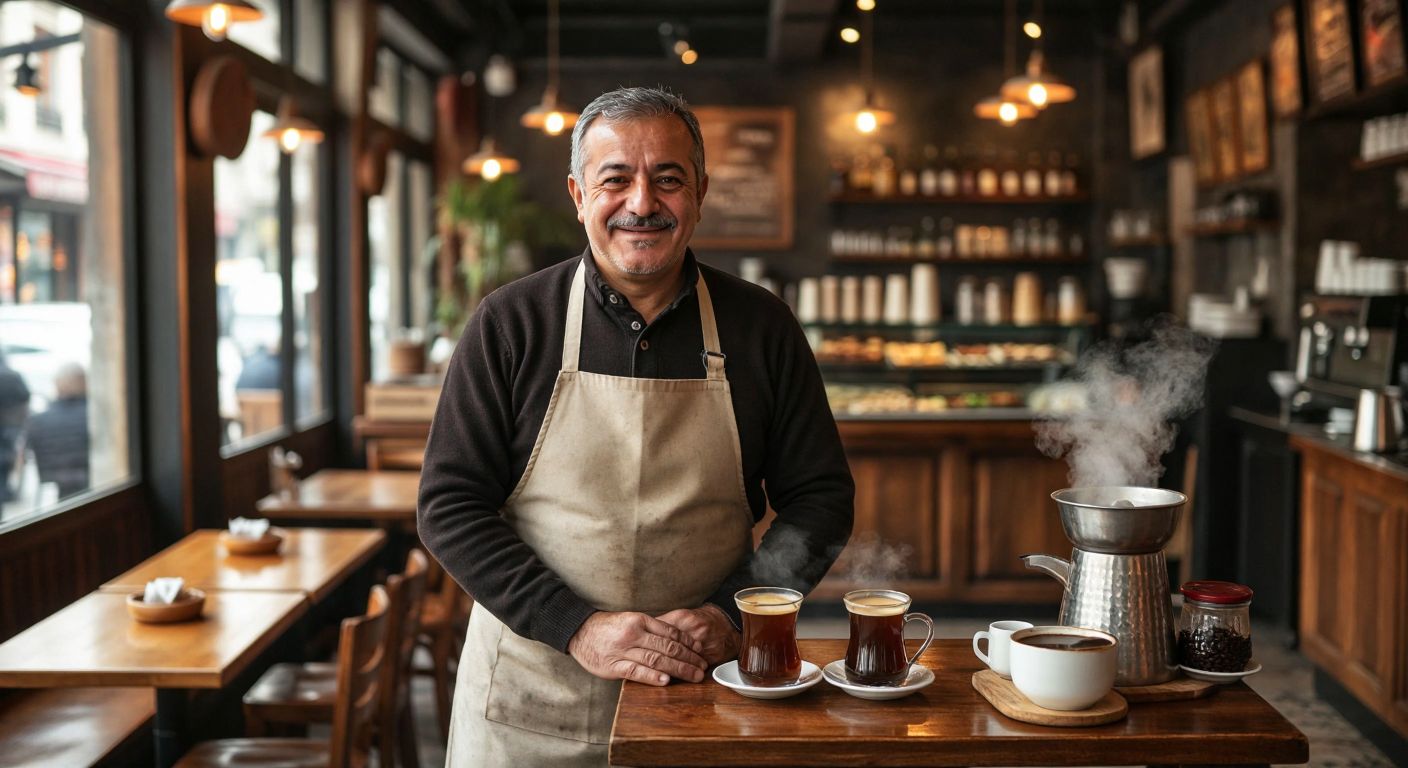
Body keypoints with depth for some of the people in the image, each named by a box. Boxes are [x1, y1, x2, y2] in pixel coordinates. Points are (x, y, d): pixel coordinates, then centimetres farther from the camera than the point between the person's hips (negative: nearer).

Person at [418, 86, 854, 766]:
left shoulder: (761, 327, -1)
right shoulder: (510, 325, -5)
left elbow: (820, 498, 2)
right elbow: (449, 506, -7)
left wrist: (731, 615, -12)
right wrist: (579, 628, -17)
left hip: (703, 690, 1)